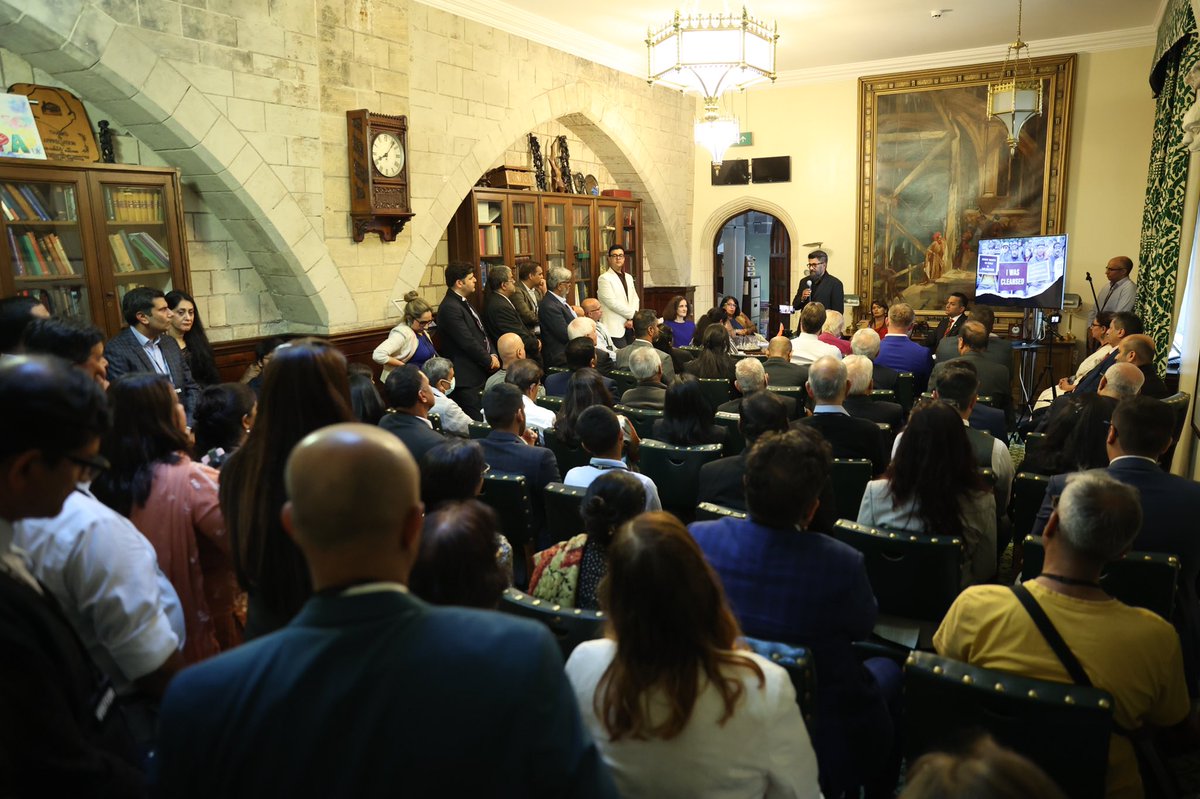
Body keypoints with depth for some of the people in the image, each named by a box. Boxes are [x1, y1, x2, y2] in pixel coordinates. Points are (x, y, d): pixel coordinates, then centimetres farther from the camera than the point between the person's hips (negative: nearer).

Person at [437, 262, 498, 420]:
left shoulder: (464, 303, 15)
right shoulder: (450, 308, -16)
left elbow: (481, 332, 19)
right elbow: (468, 342, -19)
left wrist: (493, 355, 3)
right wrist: (489, 361, -7)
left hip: (480, 373, 10)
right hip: (467, 378, -10)